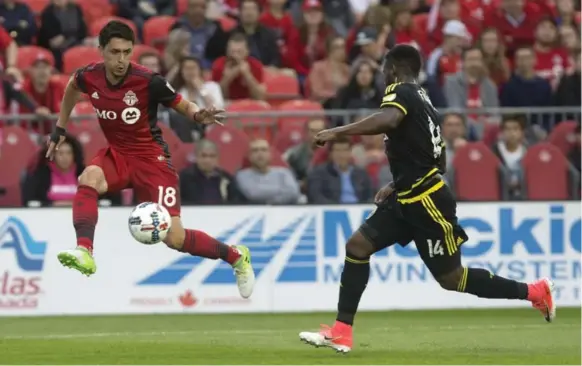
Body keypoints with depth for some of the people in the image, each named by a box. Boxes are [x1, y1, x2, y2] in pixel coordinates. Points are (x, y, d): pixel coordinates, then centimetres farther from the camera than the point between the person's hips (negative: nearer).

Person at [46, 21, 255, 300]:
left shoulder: (149, 82, -23)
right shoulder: (89, 77, -10)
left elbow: (184, 106, -8)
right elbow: (72, 86, 16)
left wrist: (199, 116, -30)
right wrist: (60, 128, 20)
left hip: (150, 158, -4)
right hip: (116, 154, 4)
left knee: (175, 238, -8)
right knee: (88, 179, -32)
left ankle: (236, 257, 17)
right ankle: (84, 254, -36)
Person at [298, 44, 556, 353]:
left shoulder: (401, 92, -12)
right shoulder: (421, 99, 16)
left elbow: (388, 120, -35)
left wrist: (337, 132, -32)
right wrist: (396, 185, 25)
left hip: (427, 202, -9)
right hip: (408, 200, 9)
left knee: (451, 278, 0)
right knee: (357, 246, 0)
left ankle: (533, 292, 13)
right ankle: (341, 333, -2)